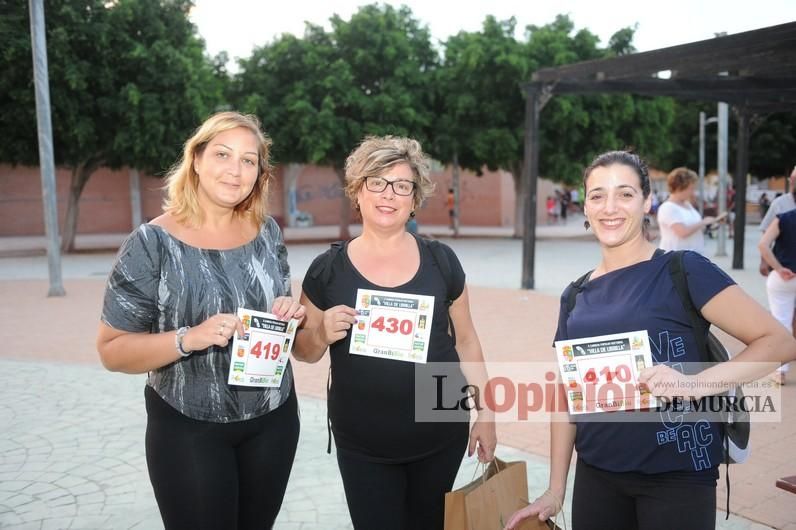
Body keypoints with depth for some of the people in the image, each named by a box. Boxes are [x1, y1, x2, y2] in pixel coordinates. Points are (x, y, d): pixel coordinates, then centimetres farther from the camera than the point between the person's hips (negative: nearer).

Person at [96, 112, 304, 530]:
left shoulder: (266, 232, -1)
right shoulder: (152, 243, -14)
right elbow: (112, 350, -13)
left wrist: (289, 313, -10)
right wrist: (189, 338, -27)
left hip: (274, 419, 5)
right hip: (189, 431, -4)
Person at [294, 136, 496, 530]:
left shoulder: (441, 261, -4)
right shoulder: (327, 269, -7)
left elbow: (465, 339, 5)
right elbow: (305, 352, 3)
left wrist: (486, 412, 4)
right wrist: (323, 333, -19)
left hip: (440, 437, 1)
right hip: (363, 446, -1)